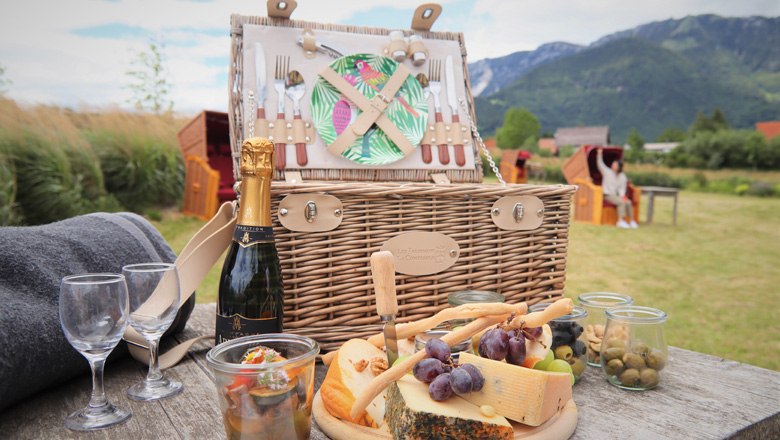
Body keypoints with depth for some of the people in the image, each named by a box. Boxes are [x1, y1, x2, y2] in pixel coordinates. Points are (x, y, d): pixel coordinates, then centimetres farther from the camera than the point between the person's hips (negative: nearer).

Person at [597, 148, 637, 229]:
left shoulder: (622, 176, 11)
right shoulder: (607, 172, 3)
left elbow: (622, 188, 7)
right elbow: (600, 164, -6)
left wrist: (621, 195, -11)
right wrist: (600, 154, -15)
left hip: (617, 195, 4)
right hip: (608, 195, -4)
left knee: (628, 202, -23)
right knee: (621, 202, -29)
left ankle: (631, 221, -18)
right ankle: (620, 221, -29)